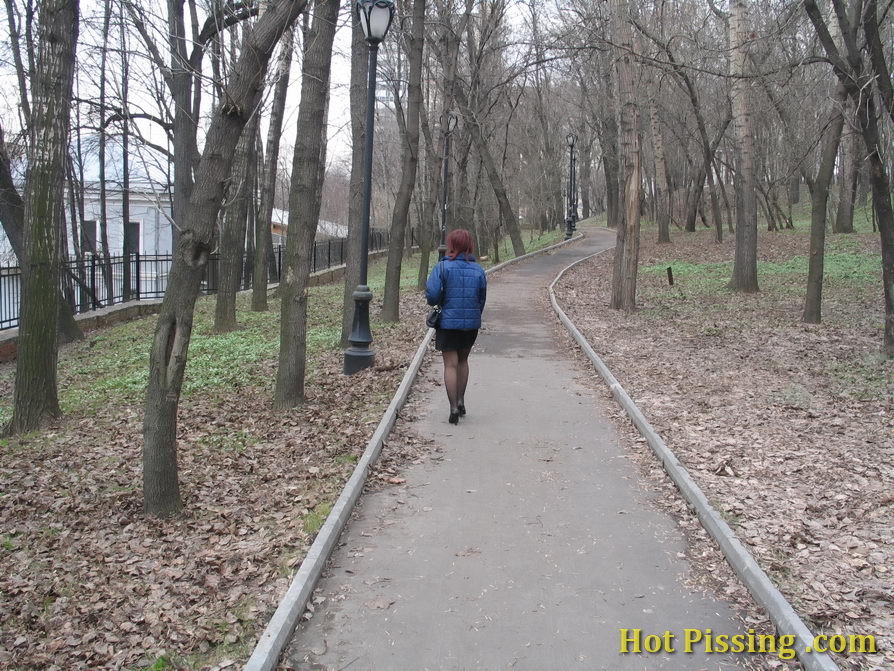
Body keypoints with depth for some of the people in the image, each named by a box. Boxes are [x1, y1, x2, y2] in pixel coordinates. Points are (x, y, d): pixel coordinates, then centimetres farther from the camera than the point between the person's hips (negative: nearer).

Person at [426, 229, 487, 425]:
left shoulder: (442, 267, -11)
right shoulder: (478, 270, 1)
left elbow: (432, 295, -18)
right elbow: (481, 301, 5)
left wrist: (437, 302, 5)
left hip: (448, 323, -3)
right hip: (471, 324, 4)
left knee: (450, 365, 2)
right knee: (463, 360, 21)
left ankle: (454, 408, -3)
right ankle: (461, 400, 23)